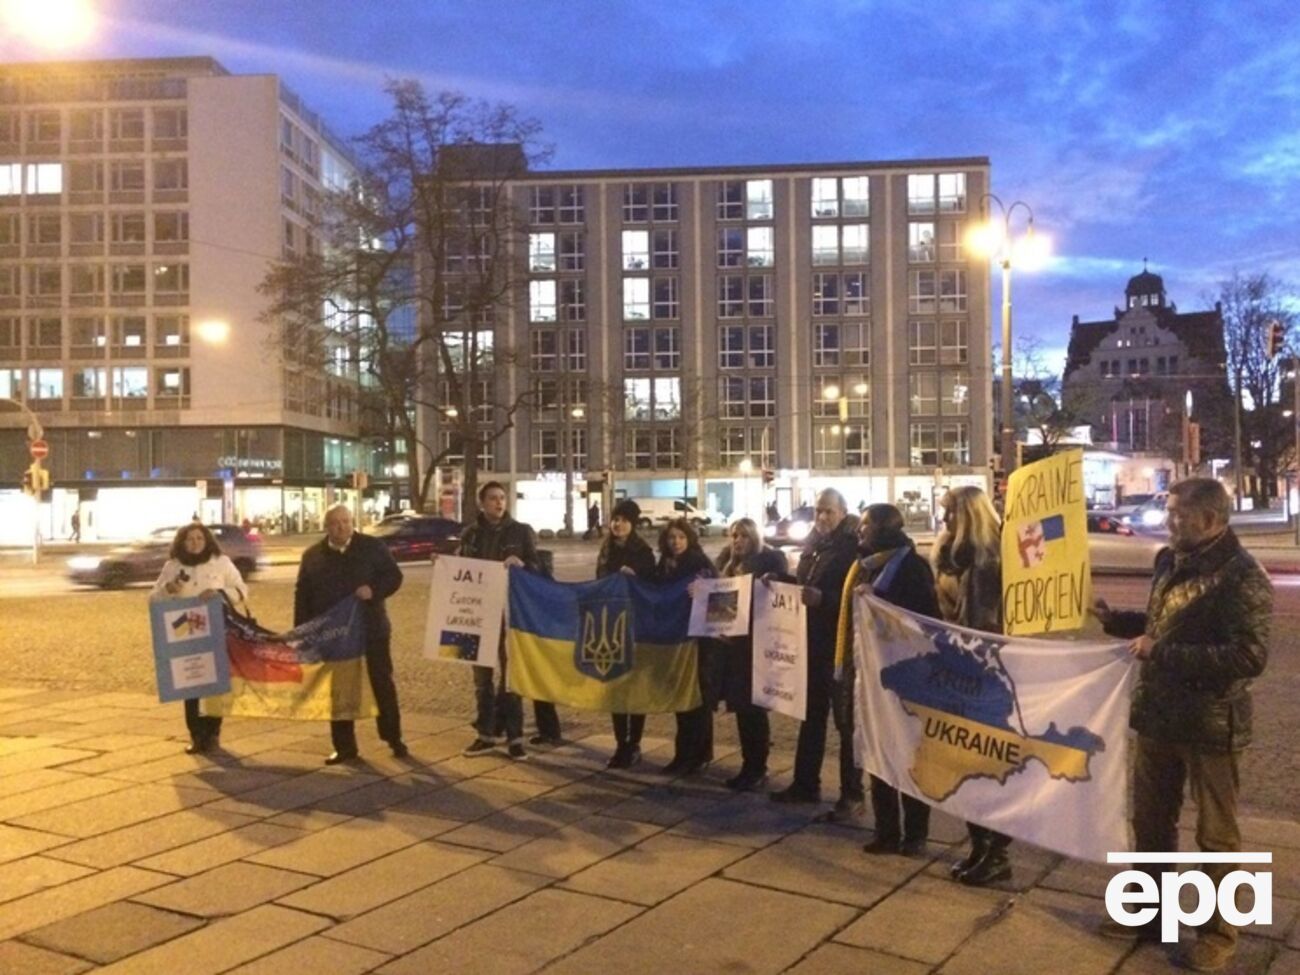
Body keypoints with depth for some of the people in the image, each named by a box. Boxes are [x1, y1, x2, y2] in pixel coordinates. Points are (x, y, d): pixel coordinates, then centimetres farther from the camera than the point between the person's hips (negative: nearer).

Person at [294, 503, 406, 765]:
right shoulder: (313, 555, 5)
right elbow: (302, 596, 7)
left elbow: (394, 577, 0)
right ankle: (344, 747, 15)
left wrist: (374, 590, -20)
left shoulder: (373, 547, -1)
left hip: (371, 629, -1)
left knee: (382, 684, 7)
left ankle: (394, 739, 20)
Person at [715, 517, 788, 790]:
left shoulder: (771, 559, -4)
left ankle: (758, 768, 6)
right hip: (733, 640, 6)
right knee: (740, 705, 9)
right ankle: (748, 764, 19)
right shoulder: (726, 562, 13)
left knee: (755, 705, -3)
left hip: (759, 641, -6)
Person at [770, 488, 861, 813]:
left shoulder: (853, 546, -11)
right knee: (811, 715, 17)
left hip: (841, 643, -8)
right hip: (812, 641, 8)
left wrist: (822, 599, -30)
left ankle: (853, 794, 10)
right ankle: (805, 783, 29)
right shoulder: (813, 544, 11)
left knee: (846, 719, 1)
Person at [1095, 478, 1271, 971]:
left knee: (1215, 834, 9)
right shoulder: (1170, 561, 6)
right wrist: (1114, 620, 5)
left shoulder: (1241, 577, -18)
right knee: (1149, 821, 19)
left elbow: (1249, 656, -26)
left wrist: (1162, 653, -27)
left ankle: (1219, 933, 27)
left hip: (1209, 725, -7)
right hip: (1158, 717, 8)